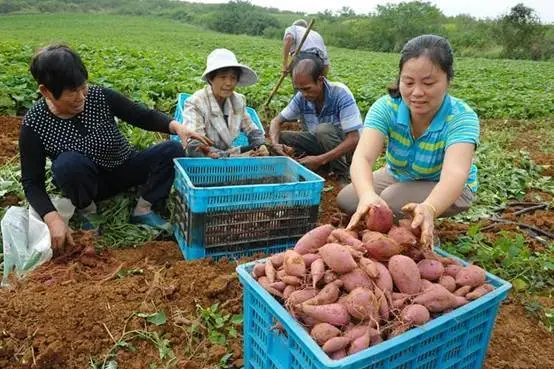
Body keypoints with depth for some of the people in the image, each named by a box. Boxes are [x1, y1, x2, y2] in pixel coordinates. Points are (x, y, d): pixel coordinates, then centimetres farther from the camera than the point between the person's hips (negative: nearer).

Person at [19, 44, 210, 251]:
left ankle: (143, 210, -9)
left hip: (124, 170, 2)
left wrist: (176, 126, -32)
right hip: (86, 183, -2)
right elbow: (32, 182, -17)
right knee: (70, 162, -36)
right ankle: (86, 211, -7)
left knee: (172, 150, -19)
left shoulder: (101, 97, -17)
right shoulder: (34, 124, -19)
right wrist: (53, 218, -33)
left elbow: (144, 116, -12)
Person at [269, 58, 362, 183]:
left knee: (323, 129, -35)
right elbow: (276, 121, -3)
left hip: (347, 147, -5)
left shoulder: (340, 94, -26)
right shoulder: (301, 97, -11)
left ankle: (344, 175, -14)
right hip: (320, 143, 5)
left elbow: (354, 139, -30)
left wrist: (320, 160, -37)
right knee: (281, 137, -10)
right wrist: (275, 144, -25)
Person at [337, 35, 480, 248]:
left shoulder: (462, 117, -31)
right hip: (399, 177, 4)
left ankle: (425, 236, 0)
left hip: (447, 189, -3)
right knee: (346, 200, -12)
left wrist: (429, 208, -71)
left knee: (393, 202, -30)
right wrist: (368, 195, -64)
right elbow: (363, 157, -41)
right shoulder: (386, 107, -26)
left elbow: (455, 173, -49)